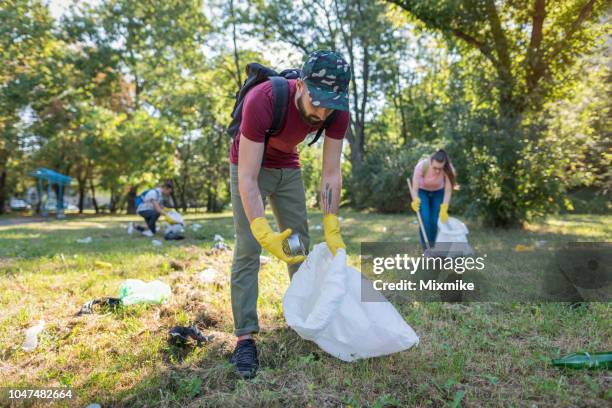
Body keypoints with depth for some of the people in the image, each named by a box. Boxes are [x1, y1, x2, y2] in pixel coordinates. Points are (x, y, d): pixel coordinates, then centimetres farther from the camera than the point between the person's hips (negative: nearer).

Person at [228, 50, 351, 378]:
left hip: (288, 167, 5)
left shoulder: (337, 112, -24)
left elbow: (331, 173, -19)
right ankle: (245, 336, -7)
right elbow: (247, 178, -37)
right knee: (248, 249, -12)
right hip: (249, 166, -4)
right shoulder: (261, 102, -38)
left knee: (300, 242, 6)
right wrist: (263, 232, -49)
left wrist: (332, 230, -25)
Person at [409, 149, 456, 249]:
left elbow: (448, 191, -27)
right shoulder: (421, 166, -38)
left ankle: (433, 244, 19)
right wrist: (416, 201, -51)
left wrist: (444, 210, -35)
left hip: (438, 192, 1)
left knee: (436, 220, -3)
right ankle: (425, 245, 2)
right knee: (425, 219, -14)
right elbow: (415, 189, -32)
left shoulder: (448, 169, -34)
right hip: (422, 191, -1)